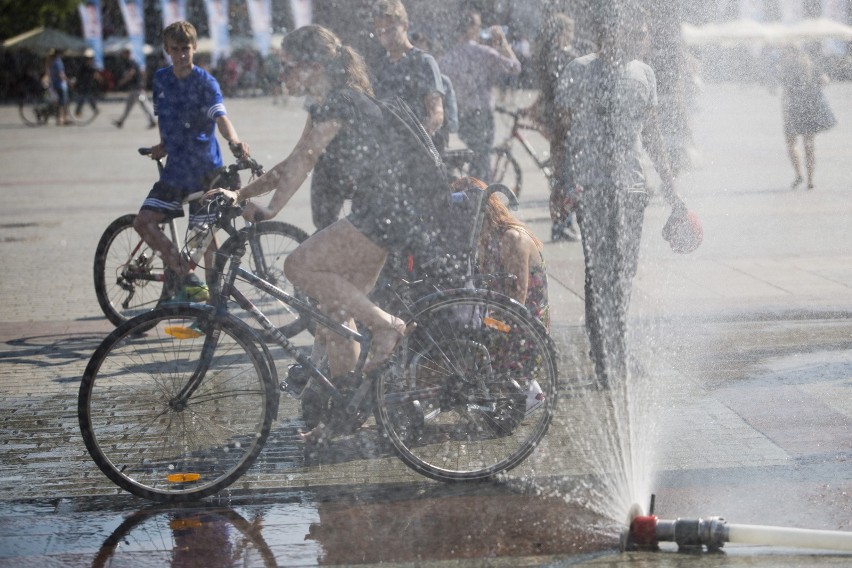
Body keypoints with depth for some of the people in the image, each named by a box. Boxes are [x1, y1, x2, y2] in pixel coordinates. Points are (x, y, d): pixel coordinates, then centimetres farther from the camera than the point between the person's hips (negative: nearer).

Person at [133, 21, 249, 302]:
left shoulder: (204, 82, -12)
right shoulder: (161, 79, 6)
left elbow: (220, 116, -28)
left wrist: (234, 141, -46)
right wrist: (162, 145, 11)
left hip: (204, 170, -6)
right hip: (175, 168, 6)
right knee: (143, 221, -4)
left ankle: (216, 289, 9)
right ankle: (186, 276, 0)